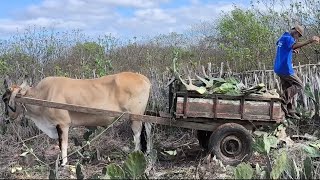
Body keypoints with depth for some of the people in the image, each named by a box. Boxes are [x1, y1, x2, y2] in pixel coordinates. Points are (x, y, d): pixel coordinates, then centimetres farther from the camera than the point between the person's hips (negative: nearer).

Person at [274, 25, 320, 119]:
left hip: (279, 68, 10)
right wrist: (309, 41, -46)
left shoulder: (282, 38, 18)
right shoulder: (288, 38, -12)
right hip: (285, 68, -10)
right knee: (299, 85, -1)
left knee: (288, 89, 11)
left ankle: (290, 112, 10)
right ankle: (283, 99, -14)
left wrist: (292, 51, 27)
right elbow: (294, 45, -35)